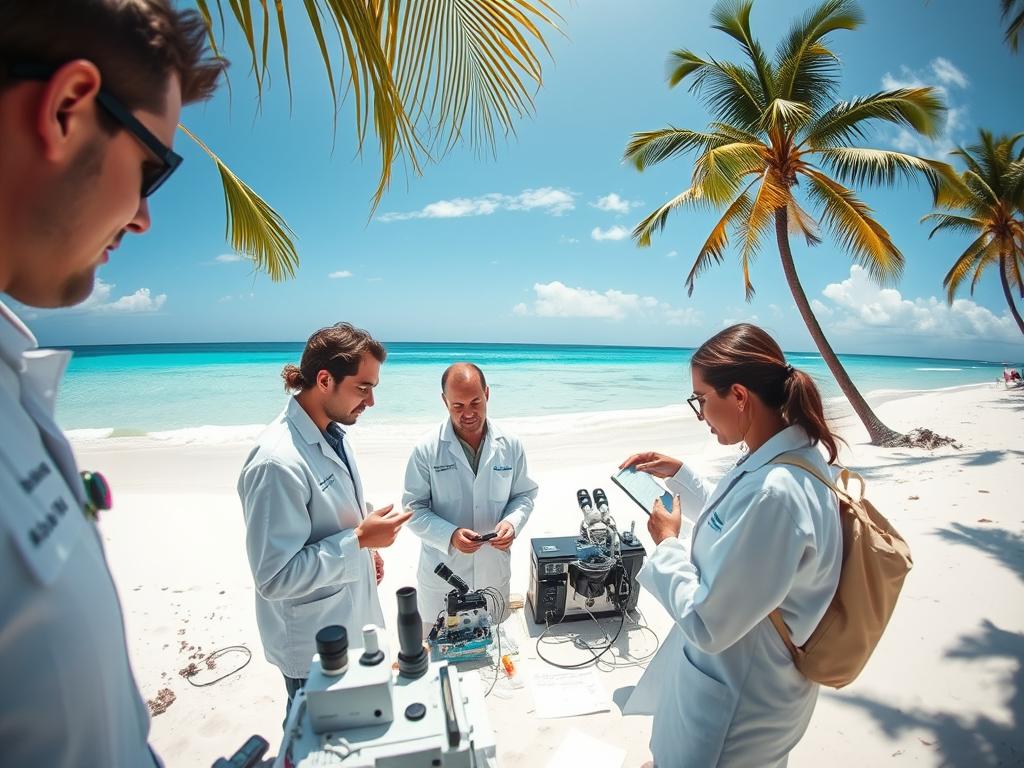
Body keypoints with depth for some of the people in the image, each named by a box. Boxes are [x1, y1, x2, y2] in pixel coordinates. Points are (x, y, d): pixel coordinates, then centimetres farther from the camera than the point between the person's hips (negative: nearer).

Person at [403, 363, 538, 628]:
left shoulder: (510, 445, -5)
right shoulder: (427, 450, -13)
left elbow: (524, 494, 6)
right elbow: (413, 508, -8)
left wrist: (512, 522, -15)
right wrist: (450, 535, -24)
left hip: (494, 572, 3)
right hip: (442, 575, -2)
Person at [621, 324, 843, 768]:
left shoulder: (774, 493, -37)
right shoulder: (791, 454, -7)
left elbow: (707, 624, -30)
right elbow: (738, 521, 13)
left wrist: (668, 544, -17)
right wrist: (681, 475, 8)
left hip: (736, 703, -8)